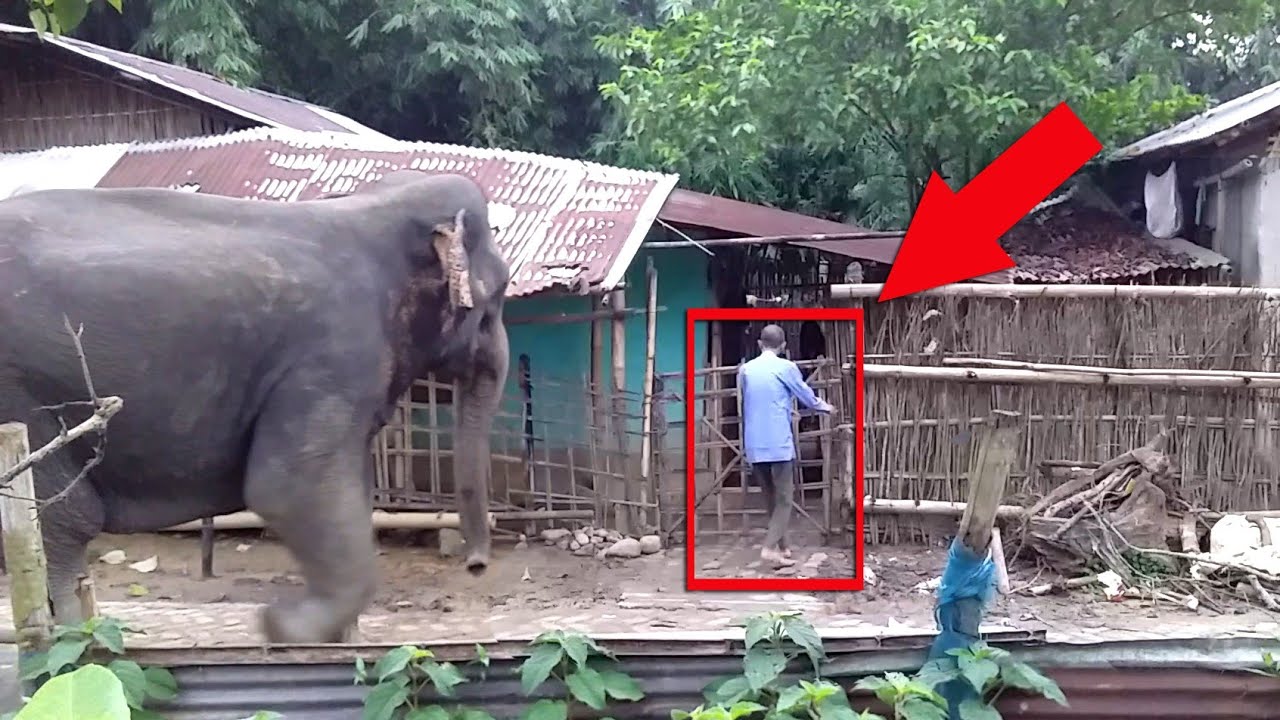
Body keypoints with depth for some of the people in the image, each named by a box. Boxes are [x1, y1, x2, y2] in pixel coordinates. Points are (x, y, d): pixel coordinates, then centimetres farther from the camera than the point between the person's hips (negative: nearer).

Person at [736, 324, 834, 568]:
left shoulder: (745, 369, 9)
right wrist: (825, 407, 28)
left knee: (771, 498, 15)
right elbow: (807, 397, 7)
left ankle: (782, 547, 22)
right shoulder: (786, 367, -4)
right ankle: (769, 547, -15)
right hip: (779, 444, -5)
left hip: (754, 446, 5)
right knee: (784, 499, -1)